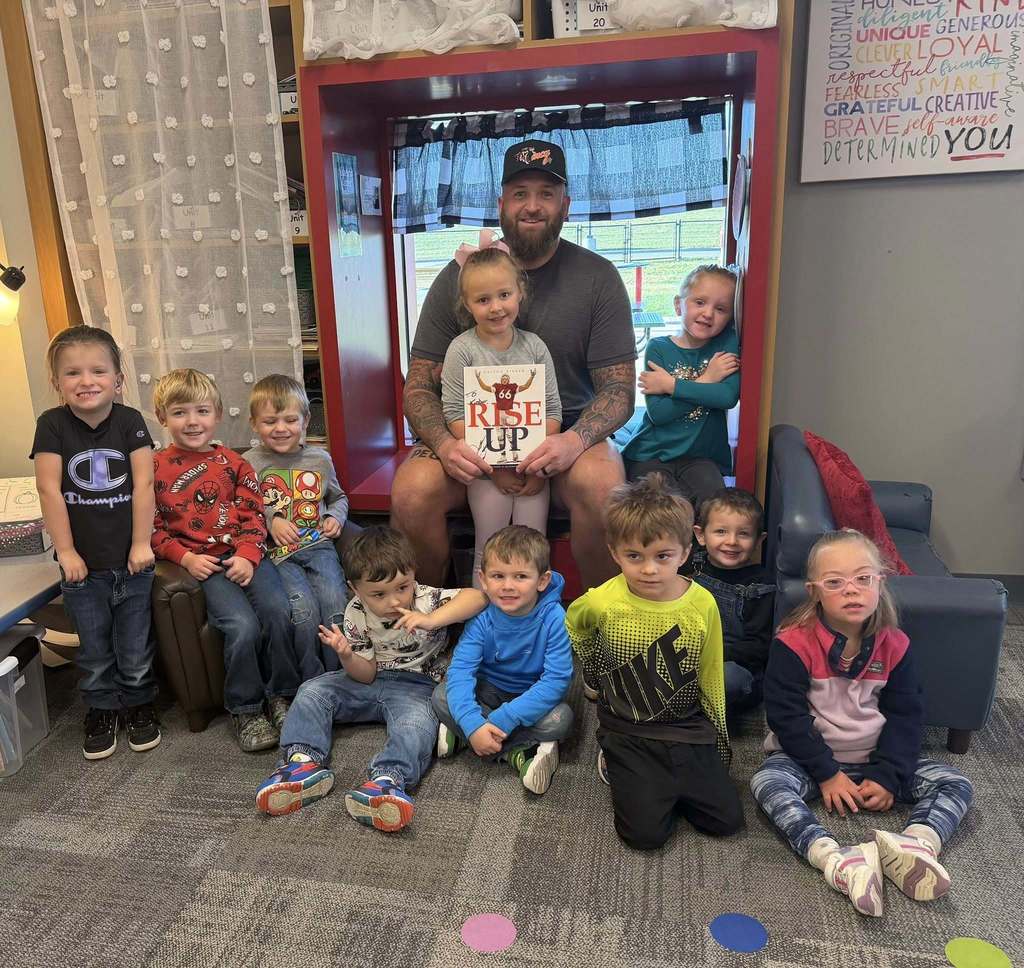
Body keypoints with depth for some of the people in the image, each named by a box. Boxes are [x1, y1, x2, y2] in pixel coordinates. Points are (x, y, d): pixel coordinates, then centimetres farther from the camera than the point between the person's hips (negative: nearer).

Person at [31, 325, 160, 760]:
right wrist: (65, 551, -10)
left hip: (130, 561, 0)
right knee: (94, 650, 15)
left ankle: (138, 703, 33)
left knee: (135, 648, 11)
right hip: (83, 564, 0)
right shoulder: (52, 424, -8)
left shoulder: (130, 421, -7)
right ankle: (101, 709, 35)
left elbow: (143, 485, -8)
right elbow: (49, 490, -9)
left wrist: (142, 543, -9)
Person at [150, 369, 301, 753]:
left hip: (245, 555, 2)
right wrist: (186, 558, -7)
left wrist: (248, 555, -9)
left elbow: (253, 515, 7)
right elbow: (152, 528, 6)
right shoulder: (155, 468, 6)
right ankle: (245, 710, -1)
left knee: (278, 612, -21)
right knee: (243, 626, -23)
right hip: (203, 564, -2)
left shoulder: (232, 462, 11)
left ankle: (281, 696, 1)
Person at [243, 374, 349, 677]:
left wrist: (336, 517, 7)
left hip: (318, 545, 3)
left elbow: (338, 496, 26)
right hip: (277, 552, -2)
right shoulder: (249, 463, 1)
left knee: (336, 605, -19)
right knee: (304, 610, -23)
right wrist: (270, 521, -13)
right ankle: (312, 683, -3)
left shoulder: (320, 459, 11)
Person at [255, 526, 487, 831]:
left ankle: (387, 779, -55)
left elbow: (477, 597, -31)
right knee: (313, 690, -9)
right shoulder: (356, 614, -7)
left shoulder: (427, 599, -16)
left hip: (416, 685, -4)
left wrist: (431, 620, -41)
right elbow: (366, 674, -3)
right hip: (372, 682, 4)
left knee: (417, 721, -35)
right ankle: (304, 761, -25)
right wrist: (346, 656, -26)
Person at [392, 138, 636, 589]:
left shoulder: (598, 278, -1)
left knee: (601, 483, -33)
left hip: (566, 435, -1)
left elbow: (619, 389, -3)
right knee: (411, 491, -27)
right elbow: (419, 386, 1)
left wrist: (576, 439, -25)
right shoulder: (458, 277, 2)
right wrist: (445, 443, -21)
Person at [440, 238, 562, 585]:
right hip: (486, 468, -2)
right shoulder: (462, 349, -6)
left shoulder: (535, 347, 2)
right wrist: (494, 468, -13)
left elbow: (552, 410, 1)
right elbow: (455, 416, -10)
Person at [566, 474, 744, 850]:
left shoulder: (703, 604, -12)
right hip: (627, 732, -2)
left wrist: (719, 744, 9)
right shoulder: (601, 603, -17)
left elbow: (711, 678, 2)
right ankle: (615, 765, 15)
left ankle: (669, 784, 20)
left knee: (727, 819, -4)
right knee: (646, 833, -11)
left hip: (689, 727, 2)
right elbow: (572, 626, 9)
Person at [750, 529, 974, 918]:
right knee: (767, 781, -32)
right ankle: (835, 860, -49)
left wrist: (887, 776, -12)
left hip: (874, 758, 4)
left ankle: (915, 845, -35)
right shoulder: (794, 643, -15)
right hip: (810, 757, -3)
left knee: (956, 784, -10)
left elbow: (905, 716, -1)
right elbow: (786, 717, -15)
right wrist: (827, 774, -18)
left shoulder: (894, 645, -4)